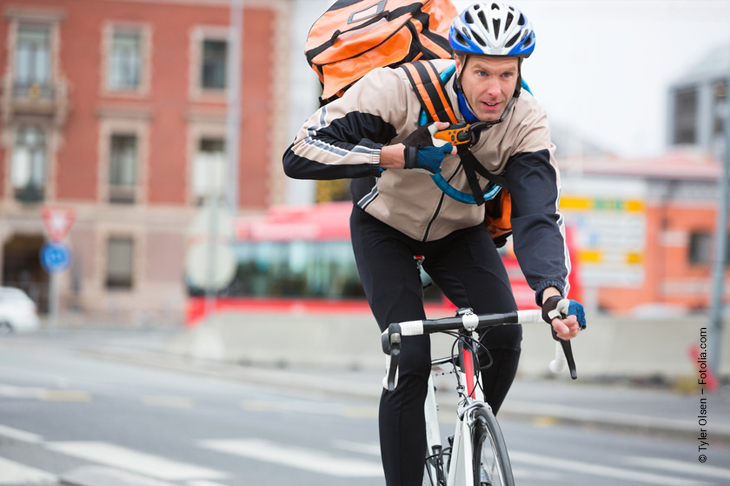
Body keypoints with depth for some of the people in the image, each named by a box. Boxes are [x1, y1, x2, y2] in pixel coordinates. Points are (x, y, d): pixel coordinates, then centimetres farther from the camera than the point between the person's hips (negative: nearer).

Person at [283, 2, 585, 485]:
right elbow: (300, 154, -37)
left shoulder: (527, 123, -26)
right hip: (386, 224, -3)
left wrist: (552, 292, -53)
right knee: (412, 359, -19)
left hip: (459, 230, 3)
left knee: (505, 334, -19)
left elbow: (538, 216, -34)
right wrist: (400, 154, -43)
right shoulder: (401, 88, -34)